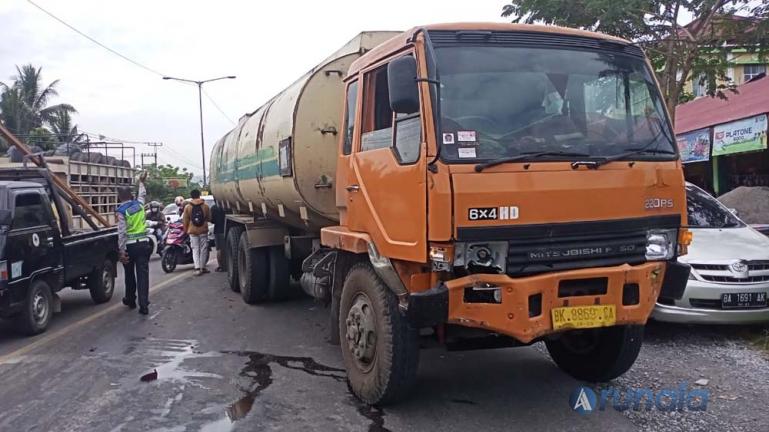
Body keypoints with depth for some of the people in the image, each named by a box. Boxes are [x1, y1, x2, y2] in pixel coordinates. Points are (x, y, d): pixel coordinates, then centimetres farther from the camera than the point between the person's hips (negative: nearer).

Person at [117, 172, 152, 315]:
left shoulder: (121, 211, -7)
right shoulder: (139, 204, 5)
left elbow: (121, 232, -13)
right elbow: (142, 194, 30)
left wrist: (122, 251, -12)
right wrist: (141, 182, 47)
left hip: (130, 245, -2)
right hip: (144, 243, 2)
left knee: (129, 274, 16)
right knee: (143, 274, -2)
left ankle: (130, 300, 32)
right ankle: (143, 305, -10)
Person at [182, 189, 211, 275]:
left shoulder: (187, 207, -2)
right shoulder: (205, 206, -2)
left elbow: (185, 220, 1)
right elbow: (209, 218, 5)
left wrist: (185, 230, 13)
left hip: (193, 231, 0)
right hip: (203, 230, 0)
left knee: (195, 249, 2)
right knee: (203, 249, 9)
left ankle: (197, 268, -10)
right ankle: (202, 267, 13)